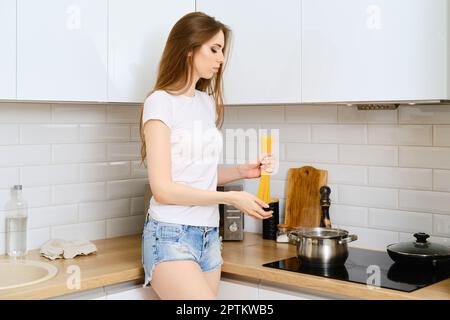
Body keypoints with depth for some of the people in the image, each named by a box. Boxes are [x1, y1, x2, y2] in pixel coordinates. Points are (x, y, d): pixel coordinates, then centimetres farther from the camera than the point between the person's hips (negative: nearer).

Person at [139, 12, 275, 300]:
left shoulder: (208, 102, 12)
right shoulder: (161, 102, -9)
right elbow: (163, 188, -14)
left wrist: (242, 171, 3)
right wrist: (231, 198, -12)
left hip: (209, 235, 7)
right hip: (171, 235, -6)